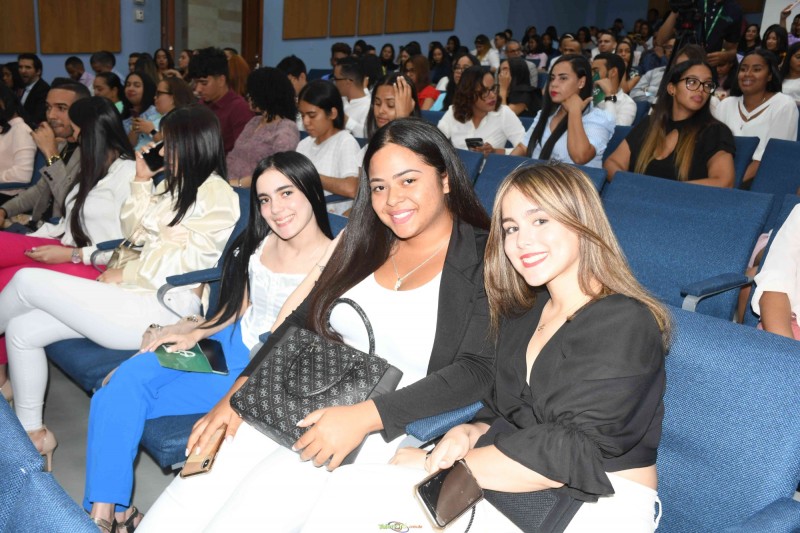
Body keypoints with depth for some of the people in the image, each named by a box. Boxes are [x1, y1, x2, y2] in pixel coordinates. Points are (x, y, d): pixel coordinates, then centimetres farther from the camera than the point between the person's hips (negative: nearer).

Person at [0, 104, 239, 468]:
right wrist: (142, 180, 11)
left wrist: (125, 274, -7)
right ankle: (31, 431, 14)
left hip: (161, 310, -10)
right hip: (138, 295, 10)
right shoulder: (174, 184, 19)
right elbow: (134, 231, 23)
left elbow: (181, 260, -15)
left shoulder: (217, 196, -10)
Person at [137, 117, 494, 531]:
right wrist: (239, 391, 1)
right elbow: (301, 321, 14)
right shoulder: (366, 245, 13)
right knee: (195, 490, -13)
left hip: (389, 429, -5)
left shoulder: (485, 260, -4)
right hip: (304, 404, 5)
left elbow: (477, 369, -13)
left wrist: (364, 417, -21)